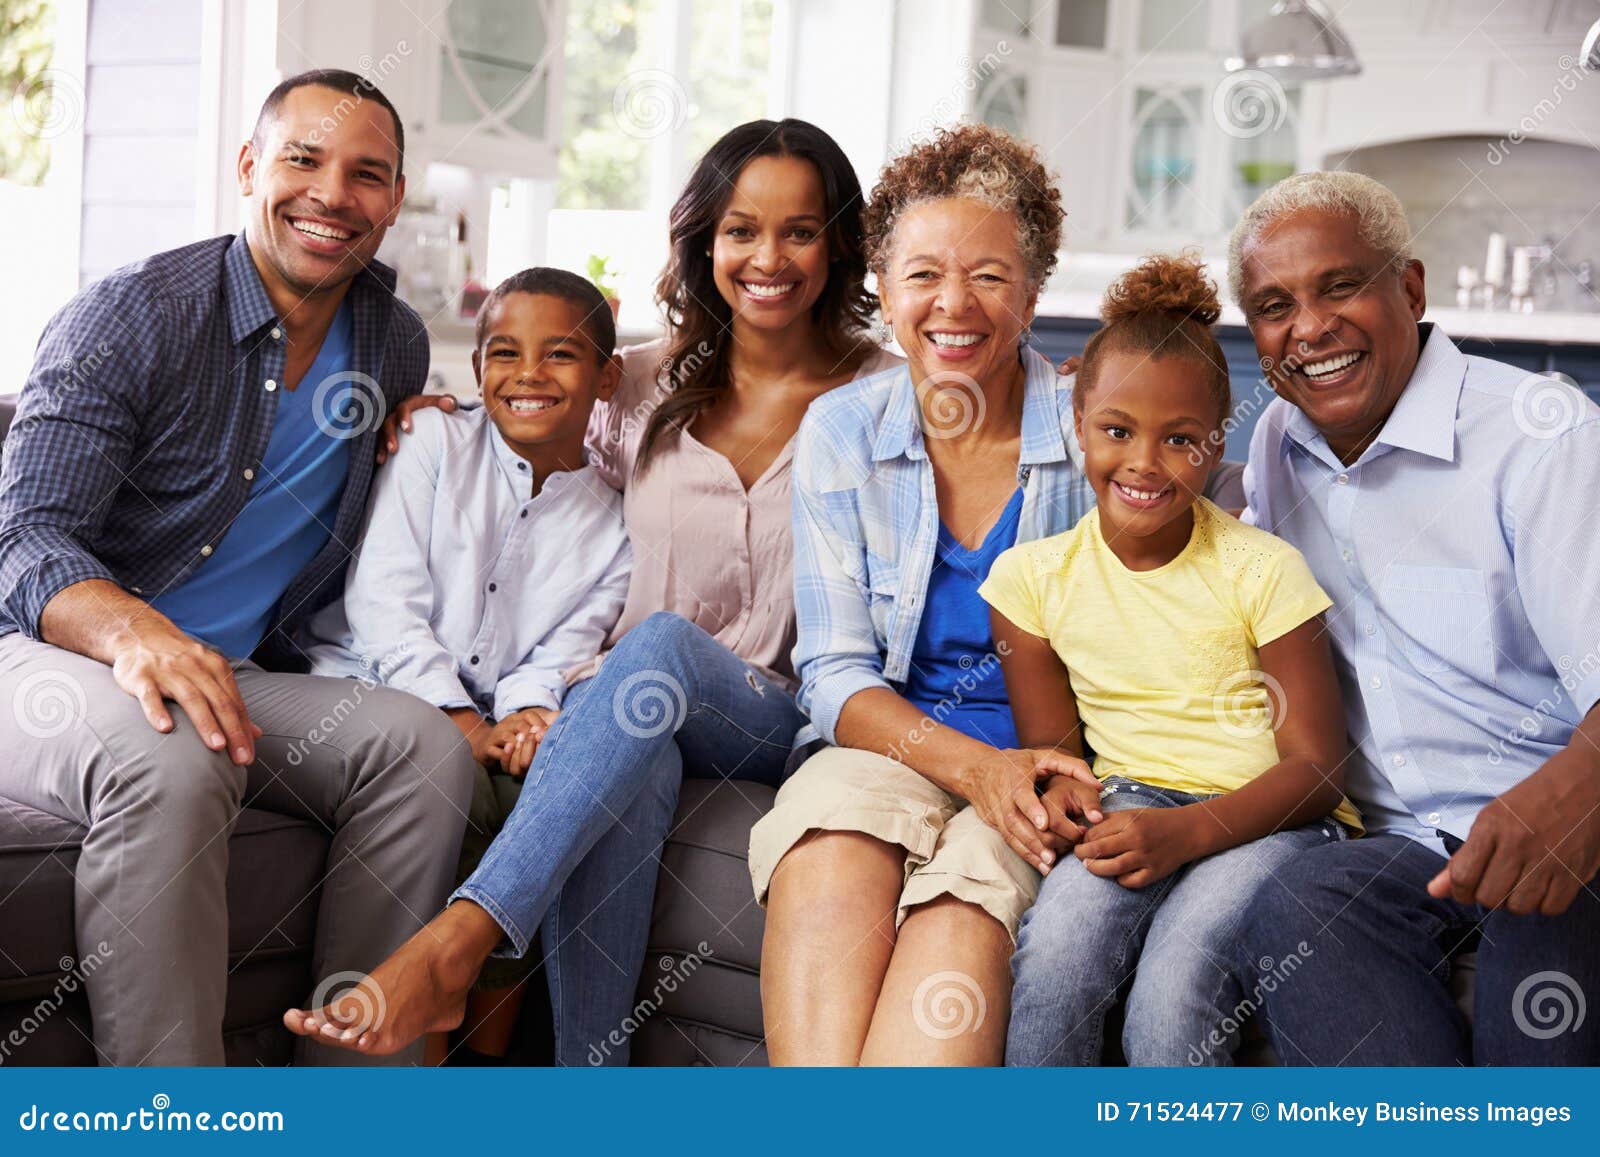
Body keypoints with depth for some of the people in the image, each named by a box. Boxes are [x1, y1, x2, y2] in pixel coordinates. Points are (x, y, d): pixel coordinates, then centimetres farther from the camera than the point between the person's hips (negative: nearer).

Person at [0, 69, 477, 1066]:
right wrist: (132, 630, -38)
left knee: (426, 745, -22)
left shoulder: (399, 346, 11)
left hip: (240, 682, 5)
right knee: (170, 762, -38)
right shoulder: (131, 317, -6)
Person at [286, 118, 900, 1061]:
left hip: (786, 726, -1)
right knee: (628, 774, -38)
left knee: (661, 643, -37)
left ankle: (456, 945, -44)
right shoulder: (644, 385, 13)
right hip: (629, 706, 2)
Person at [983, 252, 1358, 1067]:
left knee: (1173, 984, -29)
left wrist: (1183, 832, -25)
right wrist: (1066, 796, -18)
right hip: (1135, 801, 3)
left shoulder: (1263, 570, -6)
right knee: (1061, 935, -29)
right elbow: (1051, 744, 8)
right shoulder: (1034, 576, 3)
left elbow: (1316, 768, -9)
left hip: (1268, 817, -2)